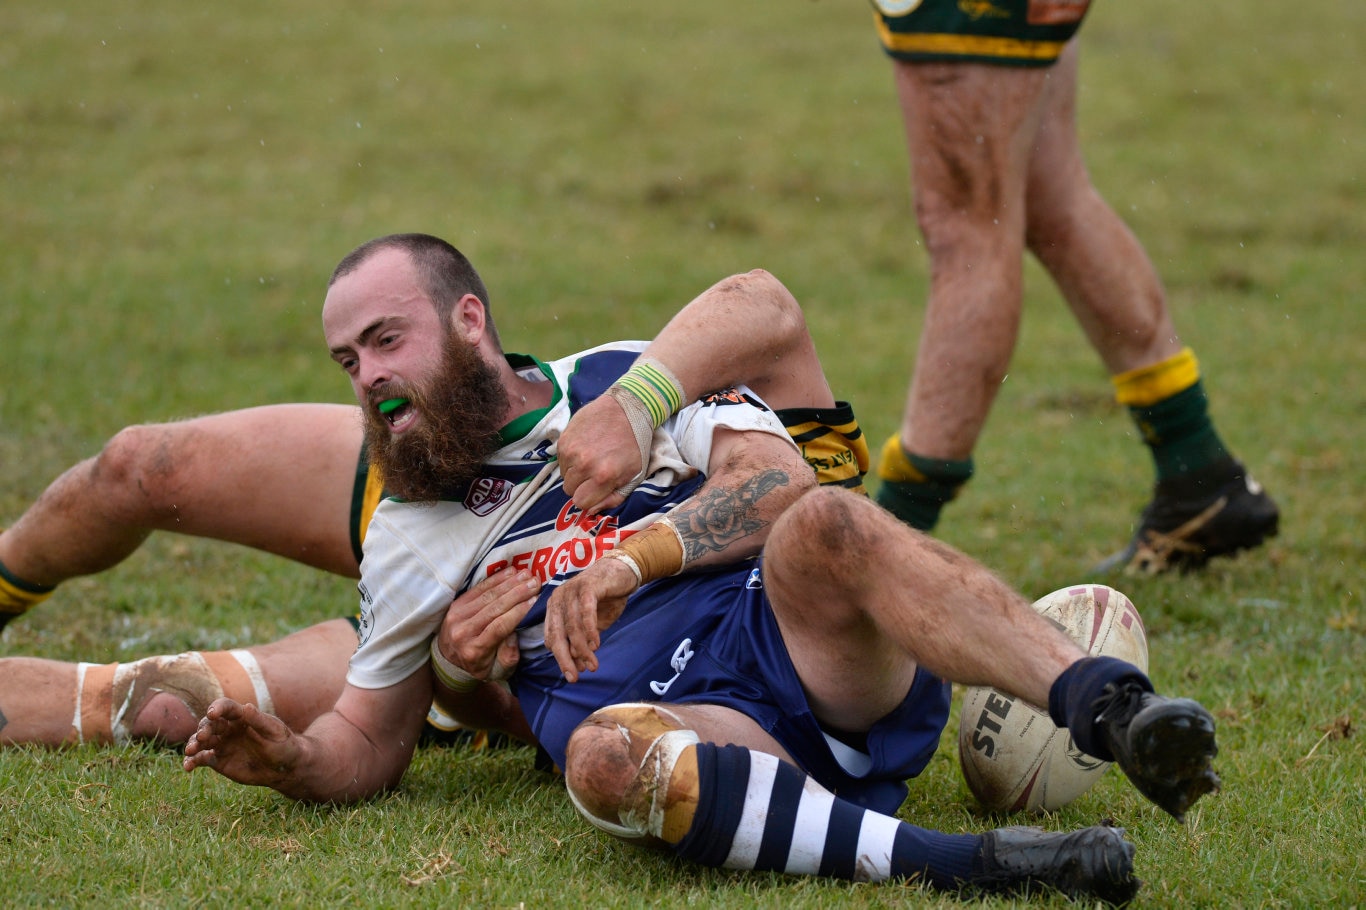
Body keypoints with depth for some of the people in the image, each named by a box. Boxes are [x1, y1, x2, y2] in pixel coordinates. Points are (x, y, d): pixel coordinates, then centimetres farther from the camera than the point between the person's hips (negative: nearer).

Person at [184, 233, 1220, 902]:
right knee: (604, 756, -39)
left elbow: (779, 483, 2)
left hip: (792, 641, 0)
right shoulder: (405, 541, 25)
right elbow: (370, 740, 26)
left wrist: (634, 556, -13)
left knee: (824, 528, -34)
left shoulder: (631, 380, 19)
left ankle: (1107, 705, -53)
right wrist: (291, 760, 3)